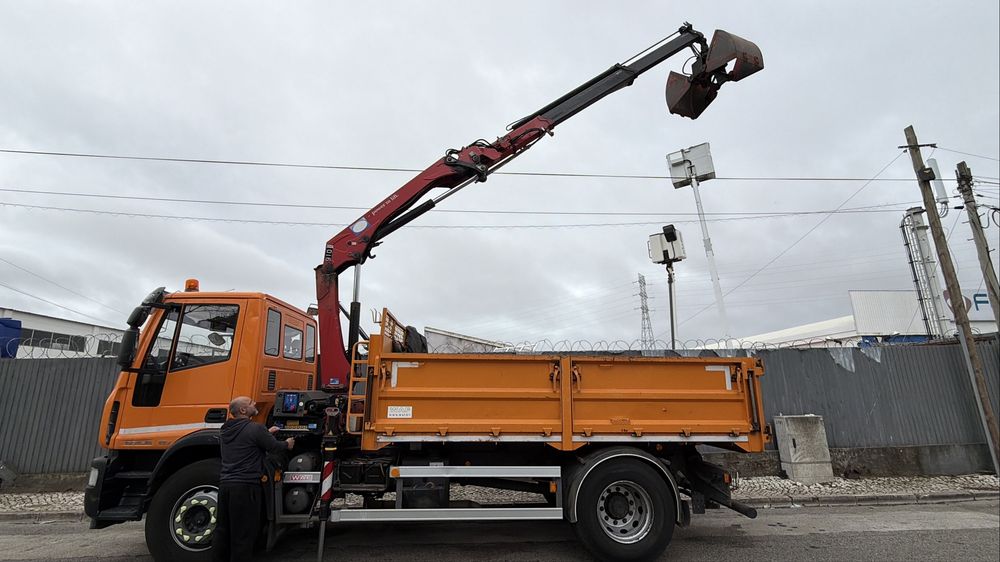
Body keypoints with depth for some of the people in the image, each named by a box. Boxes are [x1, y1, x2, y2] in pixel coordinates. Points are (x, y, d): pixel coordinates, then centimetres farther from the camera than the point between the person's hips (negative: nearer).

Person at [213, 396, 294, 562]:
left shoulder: (226, 430, 11)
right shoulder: (255, 428, -14)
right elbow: (274, 447, -4)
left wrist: (266, 433, 31)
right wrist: (287, 444, 15)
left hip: (225, 484, 8)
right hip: (246, 486, -8)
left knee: (223, 528, 16)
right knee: (244, 532, 2)